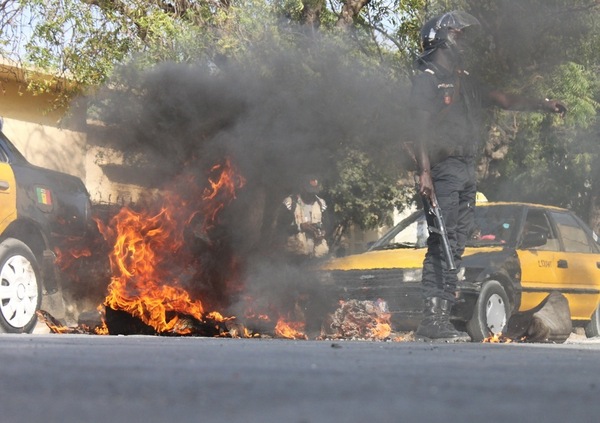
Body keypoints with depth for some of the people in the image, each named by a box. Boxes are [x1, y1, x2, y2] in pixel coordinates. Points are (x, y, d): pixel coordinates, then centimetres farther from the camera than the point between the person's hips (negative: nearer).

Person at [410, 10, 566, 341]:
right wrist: (424, 172, -22)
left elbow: (503, 100, 26)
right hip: (443, 170, -9)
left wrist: (543, 105, 17)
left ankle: (441, 317, 6)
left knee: (455, 246, 6)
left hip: (466, 171, 9)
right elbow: (421, 127, -13)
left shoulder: (465, 81, 22)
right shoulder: (427, 79, -4)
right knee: (442, 245, -13)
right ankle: (434, 319, -15)